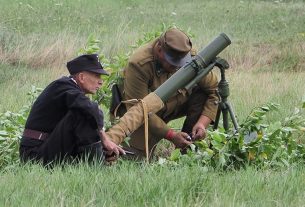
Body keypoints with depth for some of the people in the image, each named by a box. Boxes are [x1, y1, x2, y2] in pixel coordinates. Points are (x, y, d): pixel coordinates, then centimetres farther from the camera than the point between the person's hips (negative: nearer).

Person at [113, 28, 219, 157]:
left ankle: (189, 148, -9)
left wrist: (202, 123, -27)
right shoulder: (138, 65, -31)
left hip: (174, 106, 4)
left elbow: (214, 90, -13)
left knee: (202, 93, -20)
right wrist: (171, 135, -35)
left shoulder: (190, 57, -19)